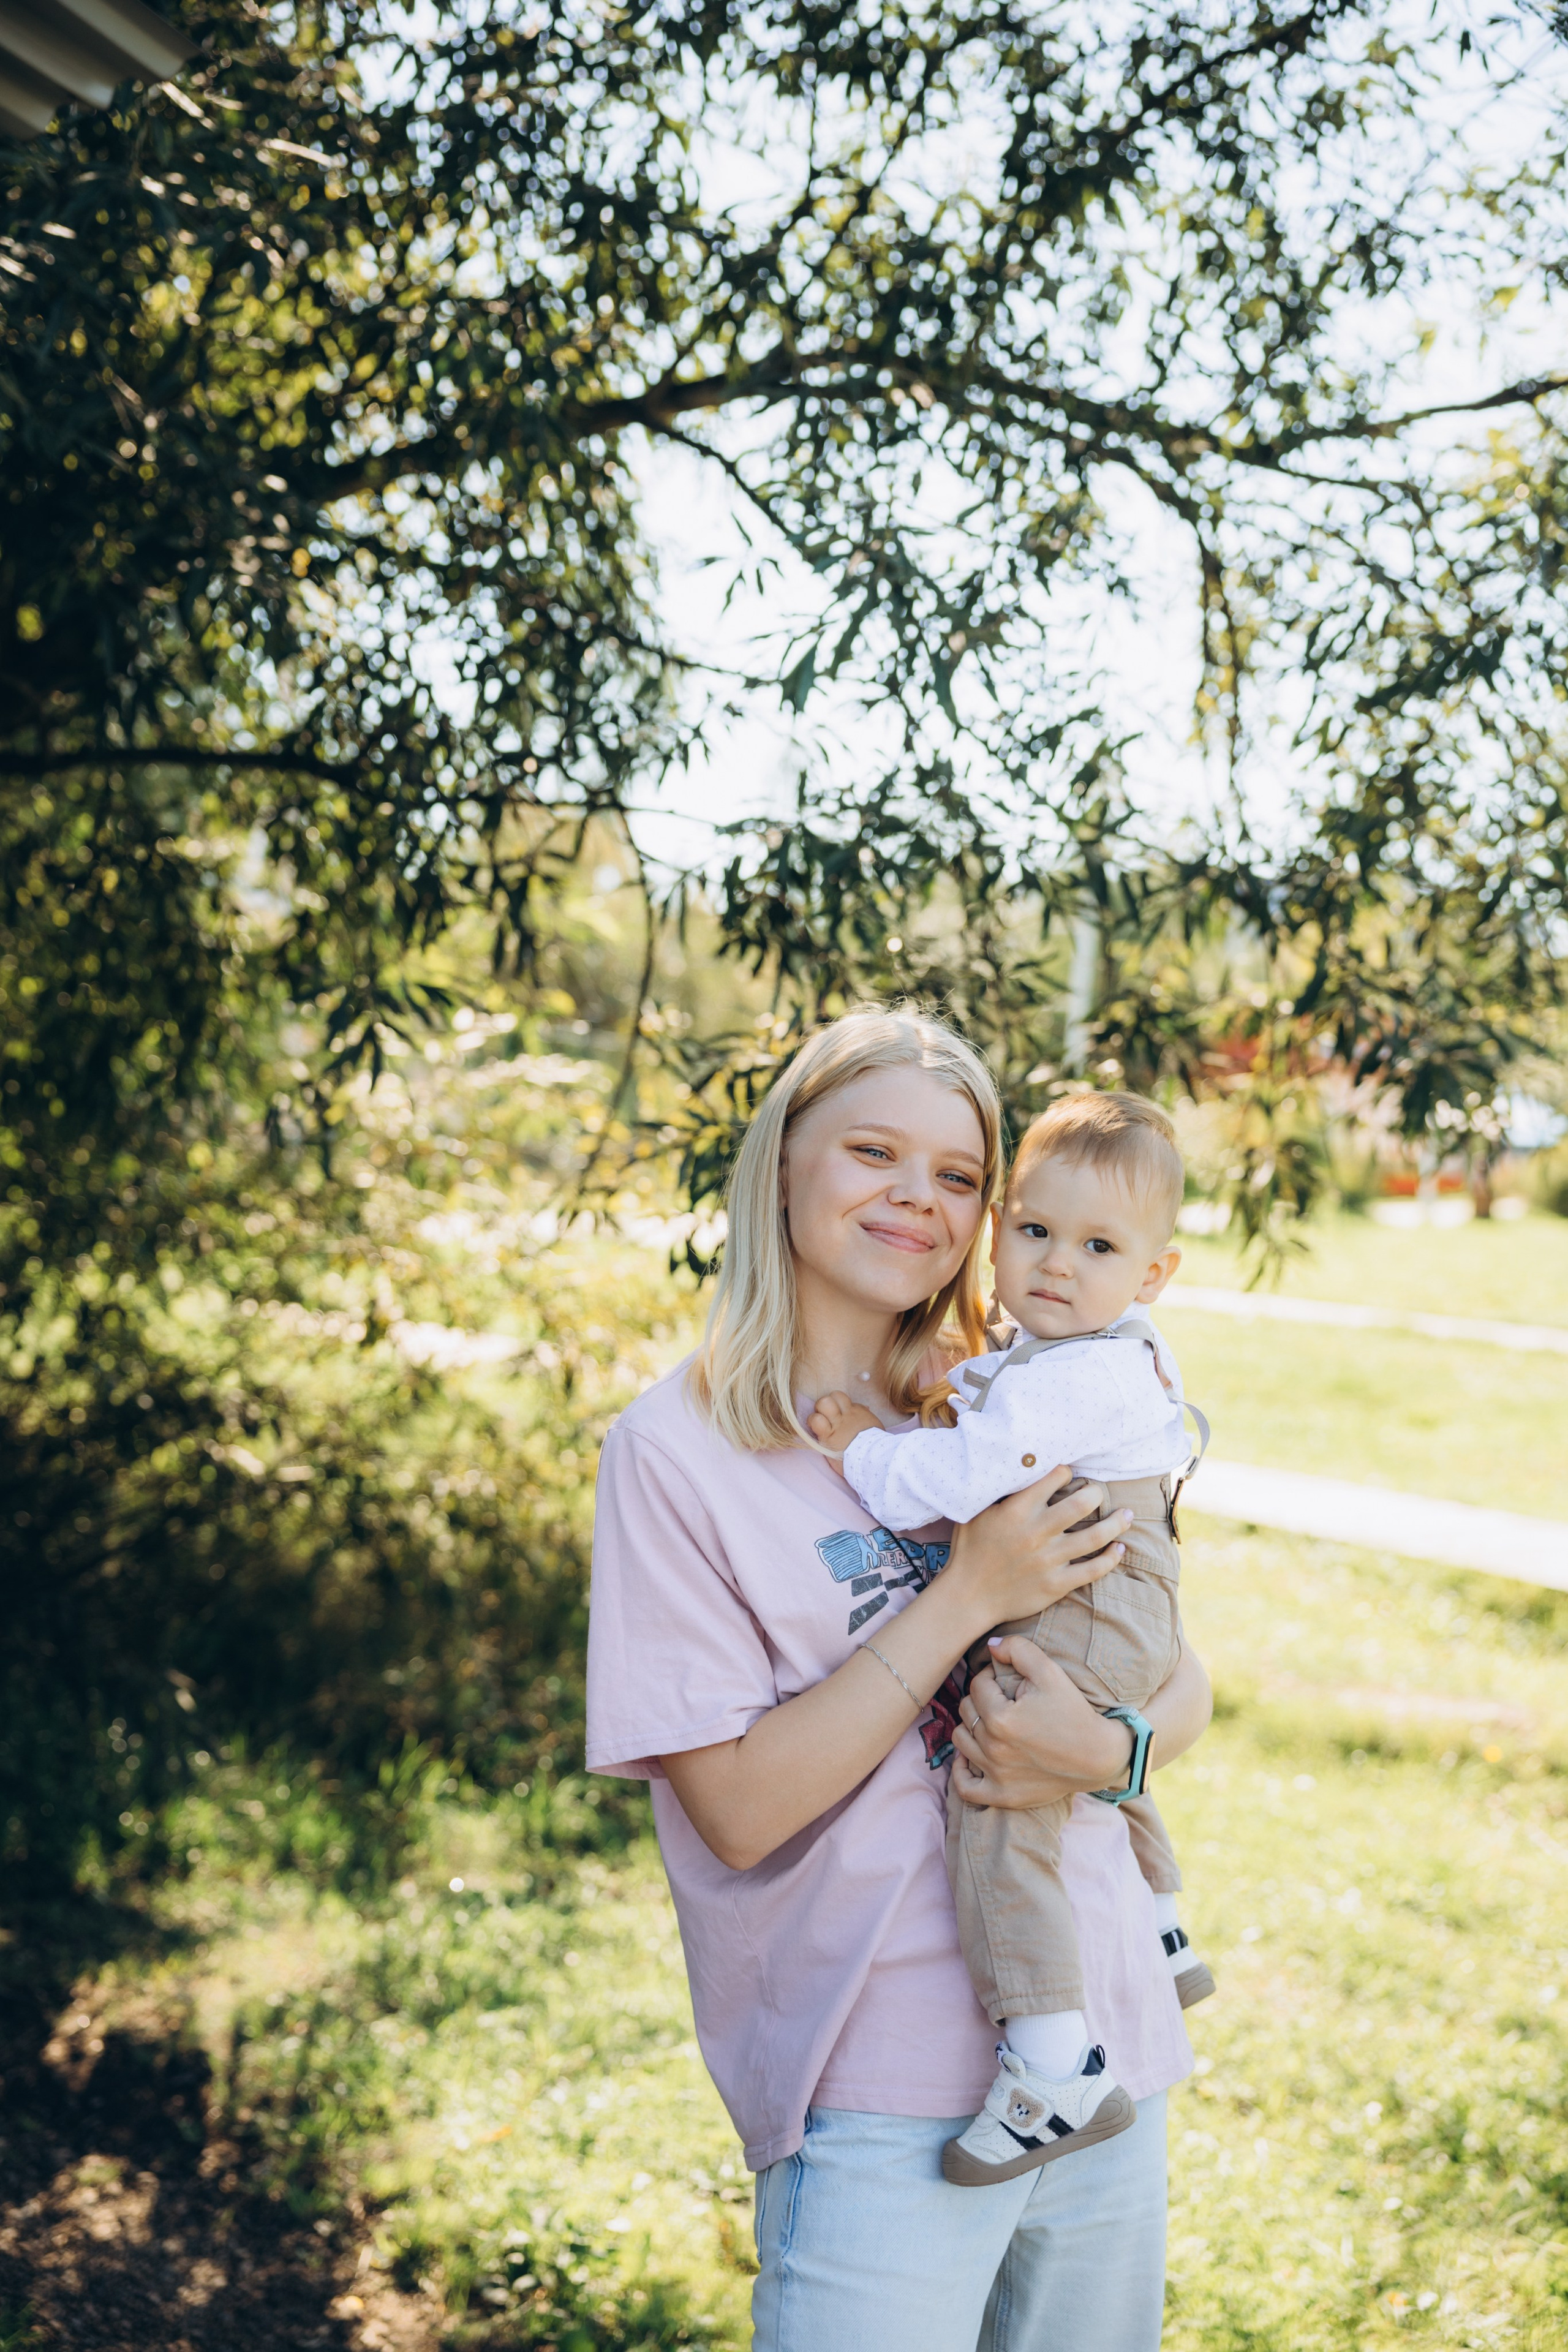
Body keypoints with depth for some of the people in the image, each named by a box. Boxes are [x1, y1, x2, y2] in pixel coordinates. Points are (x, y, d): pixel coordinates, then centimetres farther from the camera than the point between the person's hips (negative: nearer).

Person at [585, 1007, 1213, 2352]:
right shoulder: (678, 1449, -9)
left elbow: (1186, 1685, 9)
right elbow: (739, 1808, -14)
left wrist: (1111, 1746, -14)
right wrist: (969, 1596, -19)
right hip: (881, 2103, -5)